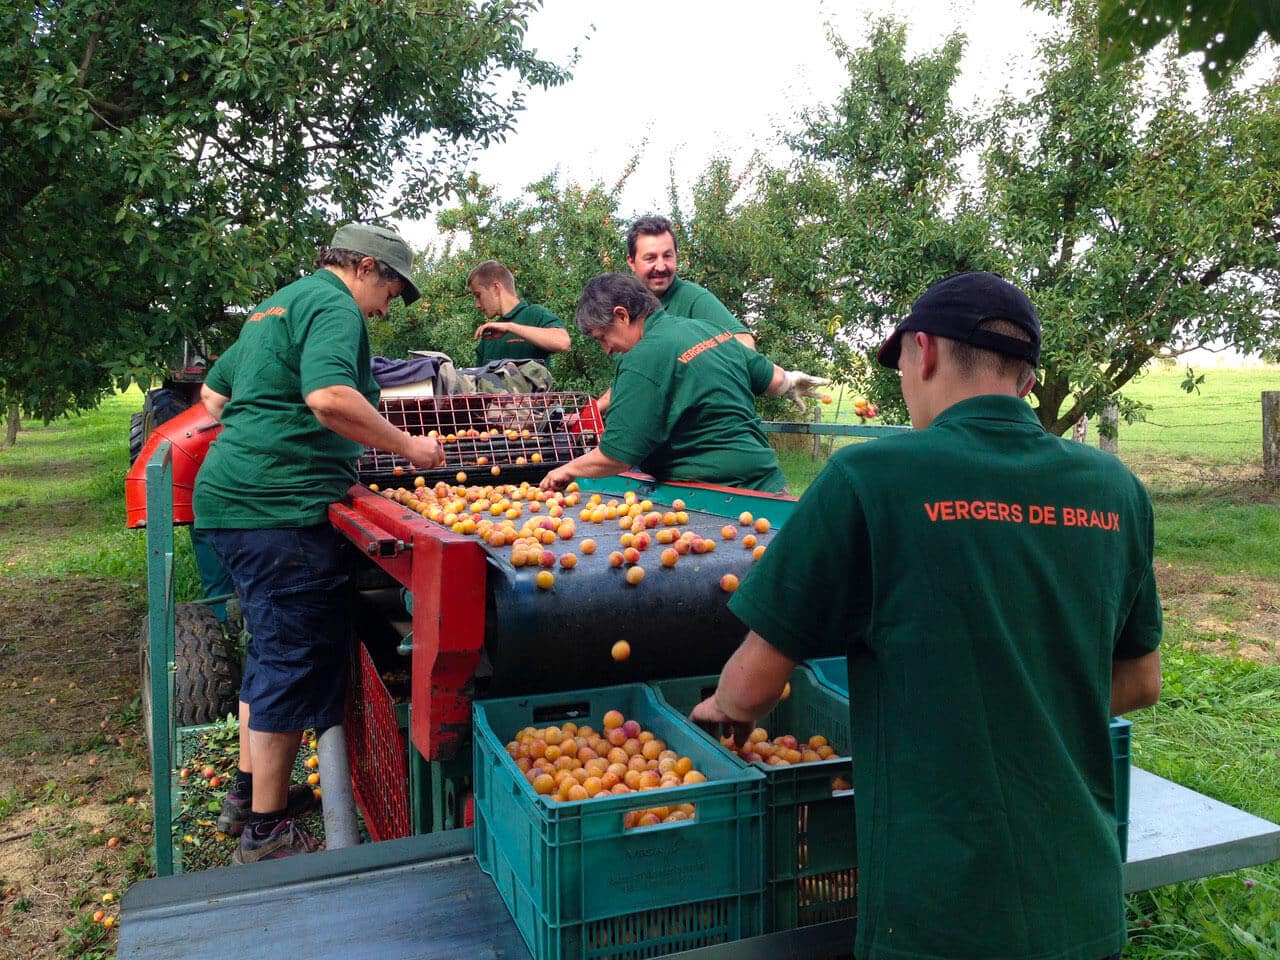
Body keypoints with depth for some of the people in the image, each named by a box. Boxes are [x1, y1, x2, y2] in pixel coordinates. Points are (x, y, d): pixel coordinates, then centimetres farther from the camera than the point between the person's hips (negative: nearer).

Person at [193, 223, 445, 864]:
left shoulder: (279, 305, 24)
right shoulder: (334, 307, -8)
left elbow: (213, 394, 31)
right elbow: (330, 397, -26)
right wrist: (408, 446, -16)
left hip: (231, 497, 11)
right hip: (282, 508, -11)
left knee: (272, 649, 21)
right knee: (296, 662, -2)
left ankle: (249, 791, 34)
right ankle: (267, 831, 9)